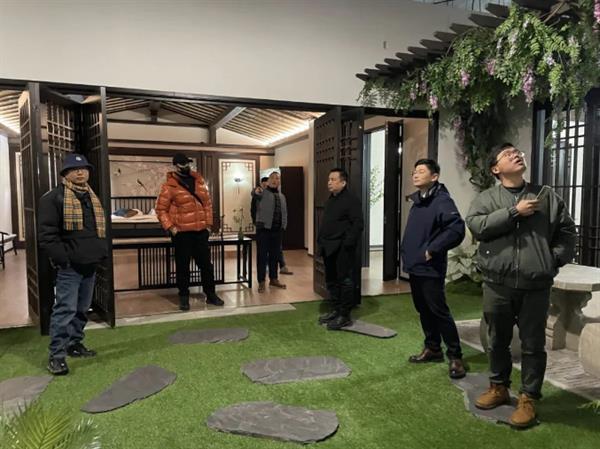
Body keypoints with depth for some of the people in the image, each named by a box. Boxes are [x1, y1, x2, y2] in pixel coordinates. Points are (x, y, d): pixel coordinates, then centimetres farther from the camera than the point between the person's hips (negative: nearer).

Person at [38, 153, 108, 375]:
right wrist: (62, 258, -17)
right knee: (65, 309, -7)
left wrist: (101, 253, 11)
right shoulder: (54, 198, -8)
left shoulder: (92, 198, 16)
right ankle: (56, 355, 2)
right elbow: (46, 234, -13)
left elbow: (101, 228, 22)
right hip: (69, 266, -7)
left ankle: (74, 343, 30)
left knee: (82, 309, 16)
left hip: (90, 265, 8)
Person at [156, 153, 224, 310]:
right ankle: (184, 297, 16)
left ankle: (210, 294, 21)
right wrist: (170, 227, -11)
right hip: (182, 232, -4)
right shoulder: (169, 186, -7)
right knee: (183, 265, 4)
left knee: (206, 263, 10)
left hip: (201, 231, 4)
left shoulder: (199, 181, 8)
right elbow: (161, 209, -4)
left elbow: (207, 203, 14)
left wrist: (208, 223, 9)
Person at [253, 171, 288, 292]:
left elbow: (284, 212, 21)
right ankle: (261, 281, 5)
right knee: (262, 256, -1)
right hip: (263, 228, -5)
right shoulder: (262, 193, -5)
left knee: (275, 255, 12)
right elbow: (254, 194, -29)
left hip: (277, 230, 5)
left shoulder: (282, 196, 15)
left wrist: (283, 226, 8)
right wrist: (256, 192, -53)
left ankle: (273, 279, 24)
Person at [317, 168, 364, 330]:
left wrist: (348, 244, -22)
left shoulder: (351, 200, -11)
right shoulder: (330, 200, 18)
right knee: (331, 281, 14)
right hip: (329, 248, 9)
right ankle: (335, 310, 26)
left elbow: (357, 224, -17)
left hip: (342, 249, -9)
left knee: (345, 281, -2)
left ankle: (345, 316, 5)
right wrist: (321, 240, 14)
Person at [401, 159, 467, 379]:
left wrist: (432, 250, -22)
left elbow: (457, 229, -27)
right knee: (423, 310, 16)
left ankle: (455, 356, 8)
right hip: (414, 266, 9)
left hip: (430, 269, -9)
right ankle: (432, 348, 30)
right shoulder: (417, 201, 13)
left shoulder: (442, 201, -15)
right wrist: (407, 253, 13)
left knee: (439, 312, -4)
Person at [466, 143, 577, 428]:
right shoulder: (486, 198, 4)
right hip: (498, 284, 0)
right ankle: (499, 387, 33)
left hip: (535, 285, 0)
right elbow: (475, 225, -14)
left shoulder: (546, 196, 8)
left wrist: (555, 259, -1)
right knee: (498, 340, 14)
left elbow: (567, 231, 11)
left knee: (533, 344, 6)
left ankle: (528, 398, 21)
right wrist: (514, 212, -16)